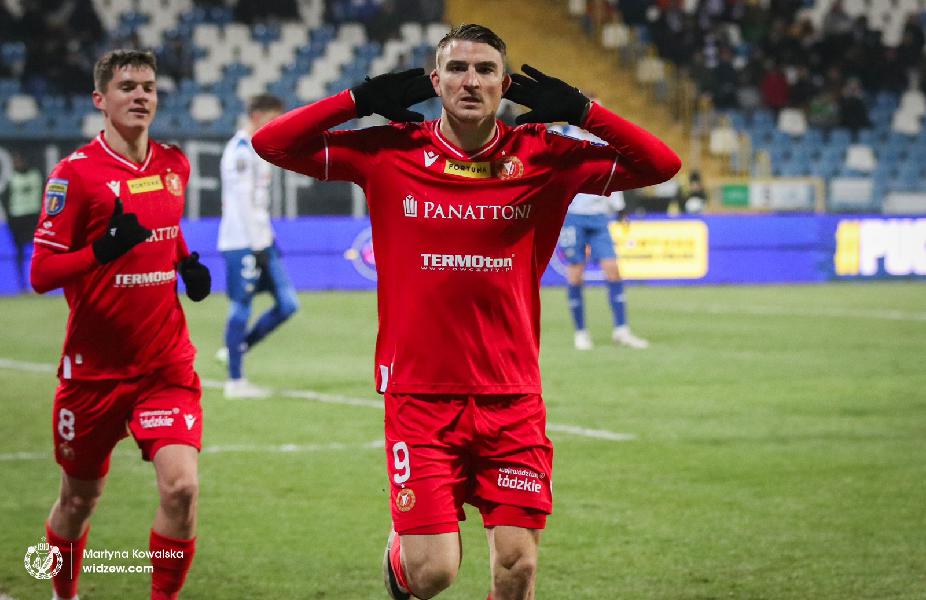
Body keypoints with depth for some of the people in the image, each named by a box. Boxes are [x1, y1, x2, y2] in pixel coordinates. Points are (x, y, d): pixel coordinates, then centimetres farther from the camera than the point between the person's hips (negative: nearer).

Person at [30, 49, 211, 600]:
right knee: (80, 499, 12)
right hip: (94, 366, -3)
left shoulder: (175, 165, 5)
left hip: (167, 363, 3)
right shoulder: (76, 172, -11)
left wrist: (187, 264, 5)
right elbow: (41, 272, -14)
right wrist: (103, 250, -30)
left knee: (181, 488, -17)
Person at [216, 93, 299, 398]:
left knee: (287, 304, 3)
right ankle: (235, 381, 2)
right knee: (242, 307, -4)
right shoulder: (240, 150, -12)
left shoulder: (257, 149, 17)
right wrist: (257, 245, -18)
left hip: (261, 240, 9)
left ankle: (236, 350, 15)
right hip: (242, 242, -9)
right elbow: (242, 201, -17)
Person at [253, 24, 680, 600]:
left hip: (512, 396, 1)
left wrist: (582, 111, -8)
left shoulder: (543, 158, 1)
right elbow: (271, 143, 0)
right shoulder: (388, 153, 0)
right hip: (419, 394, -1)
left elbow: (660, 164, 0)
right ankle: (403, 548, 31)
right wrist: (360, 99, -6)